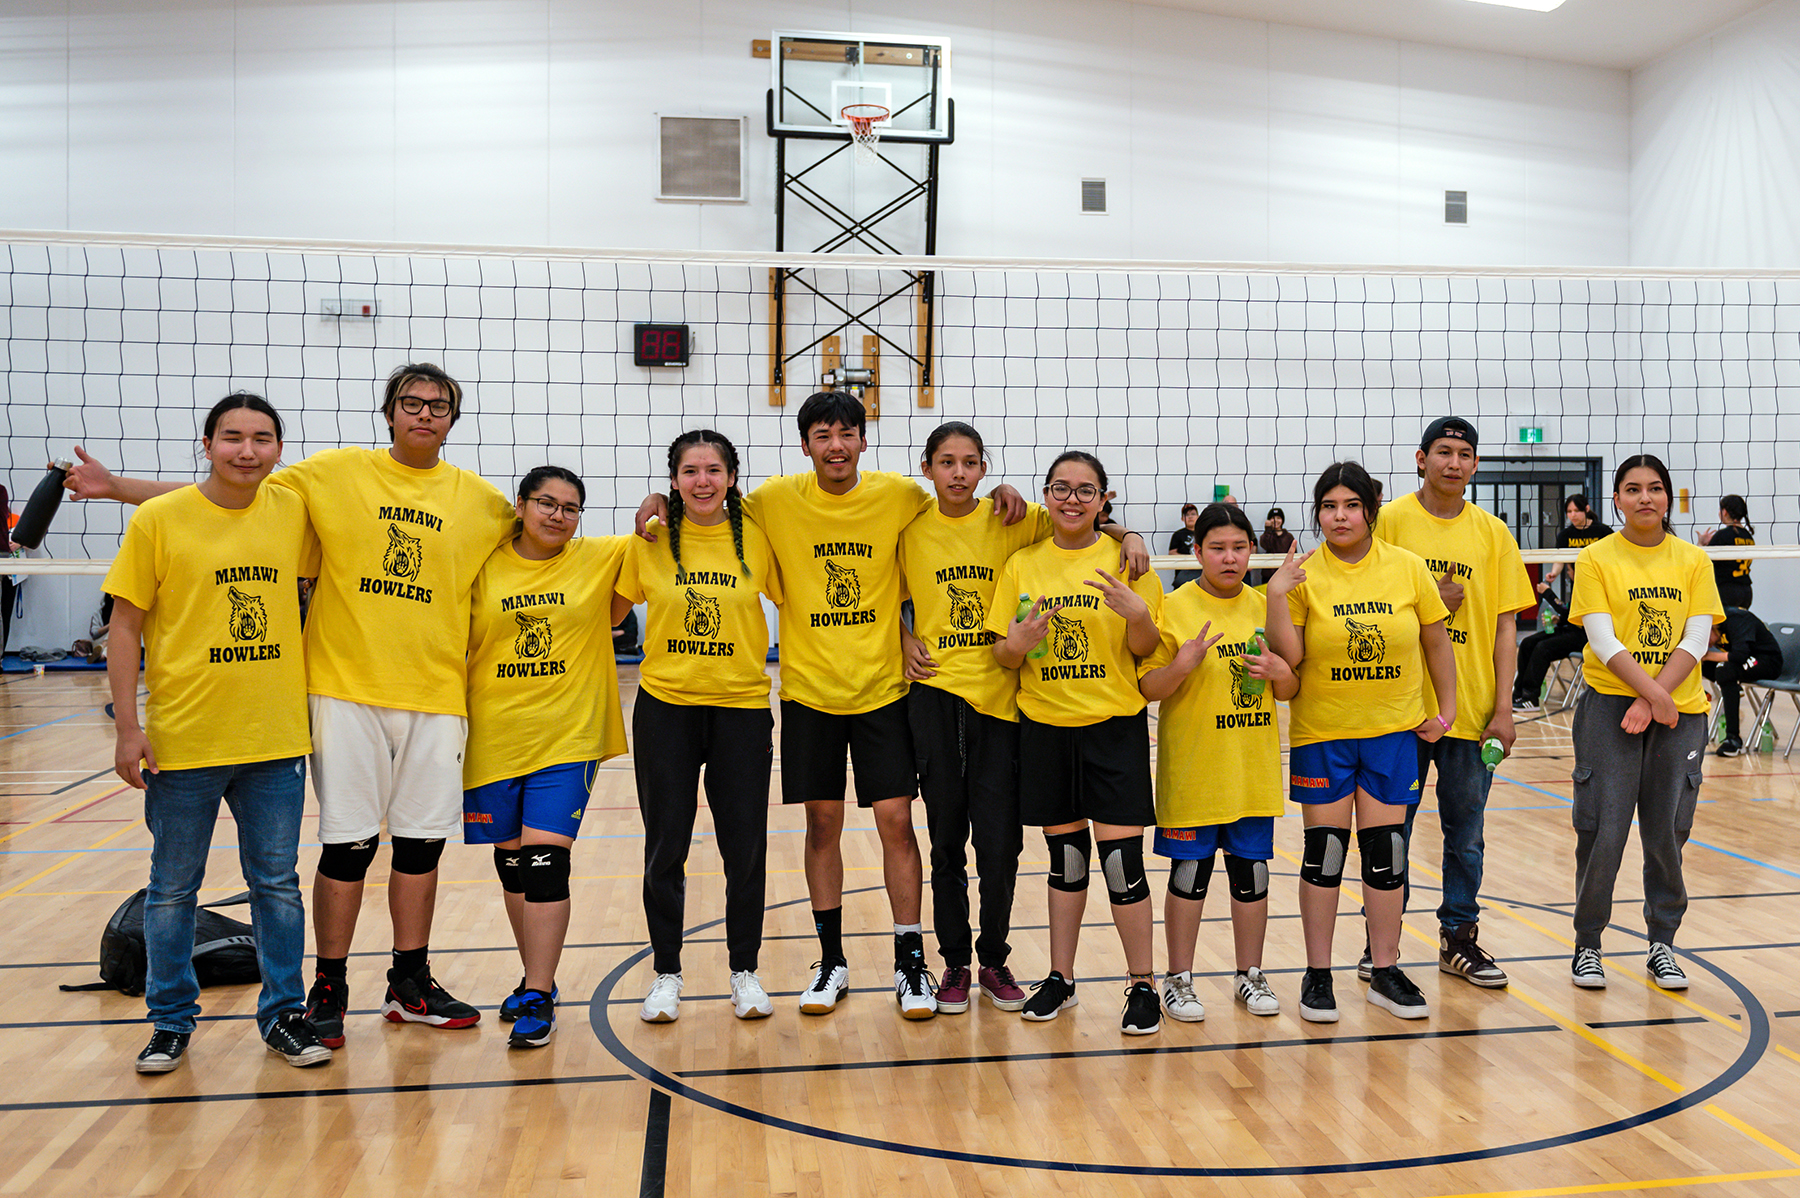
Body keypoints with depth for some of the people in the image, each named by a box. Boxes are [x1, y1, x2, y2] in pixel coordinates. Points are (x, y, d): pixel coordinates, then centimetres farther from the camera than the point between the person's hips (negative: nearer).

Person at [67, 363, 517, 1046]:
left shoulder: (482, 500, 6)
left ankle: (410, 985, 25)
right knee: (347, 842, 2)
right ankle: (328, 989, 19)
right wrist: (116, 487, 2)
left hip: (435, 693, 2)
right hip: (347, 687, -2)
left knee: (421, 842, 9)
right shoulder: (336, 473, 2)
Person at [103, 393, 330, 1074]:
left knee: (277, 882, 10)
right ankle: (171, 1022, 28)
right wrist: (127, 728, -8)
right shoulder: (158, 520, -6)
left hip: (277, 739, 2)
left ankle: (283, 1015, 24)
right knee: (173, 889, 11)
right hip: (183, 740, -2)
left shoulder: (294, 513, 2)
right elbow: (126, 626, -4)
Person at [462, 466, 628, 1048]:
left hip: (568, 736, -2)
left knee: (545, 859, -10)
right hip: (494, 736, 2)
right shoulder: (484, 567, 2)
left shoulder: (599, 559, 1)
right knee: (511, 861, 13)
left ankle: (538, 998, -1)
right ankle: (536, 978, 30)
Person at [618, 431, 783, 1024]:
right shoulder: (651, 539, 0)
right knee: (665, 846, 7)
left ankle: (745, 970, 23)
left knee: (745, 847, 5)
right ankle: (665, 973, 24)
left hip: (742, 706, 0)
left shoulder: (757, 537, -2)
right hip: (664, 706, 1)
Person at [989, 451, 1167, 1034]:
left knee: (1120, 857, -4)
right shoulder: (1021, 564, 6)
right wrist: (1018, 643, -16)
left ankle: (1143, 985, 11)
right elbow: (1001, 653, 6)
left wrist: (1138, 615, -21)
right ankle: (1060, 977, 26)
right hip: (1044, 725, 3)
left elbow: (1146, 651, 0)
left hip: (1114, 726, -2)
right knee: (1064, 854, 12)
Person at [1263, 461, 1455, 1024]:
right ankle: (1317, 975, 16)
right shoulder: (1304, 575, -6)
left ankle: (1385, 971, 20)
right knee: (1325, 849, 3)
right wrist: (1275, 596, -23)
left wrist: (1446, 709, 7)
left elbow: (1436, 640, 8)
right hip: (1321, 731, -1)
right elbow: (1288, 656, -12)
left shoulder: (1408, 567, -2)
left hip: (1393, 729, 1)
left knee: (1386, 850, 5)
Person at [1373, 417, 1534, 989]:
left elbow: (1505, 626, 5)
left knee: (1465, 832, 11)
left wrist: (1502, 709, -1)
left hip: (1472, 708, 3)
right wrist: (1425, 601, -16)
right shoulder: (1390, 520, -2)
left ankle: (1459, 937, 26)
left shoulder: (1493, 533, 6)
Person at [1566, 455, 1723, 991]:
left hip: (1681, 710, 2)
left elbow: (1696, 641, -1)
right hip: (1610, 705, -2)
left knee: (1667, 832, 5)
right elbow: (1603, 640, -8)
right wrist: (1653, 693, -18)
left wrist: (1652, 699, -12)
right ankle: (1587, 945, 11)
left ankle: (1662, 945, 21)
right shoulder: (1596, 559, 0)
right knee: (1602, 831, -4)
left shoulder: (1694, 561, 7)